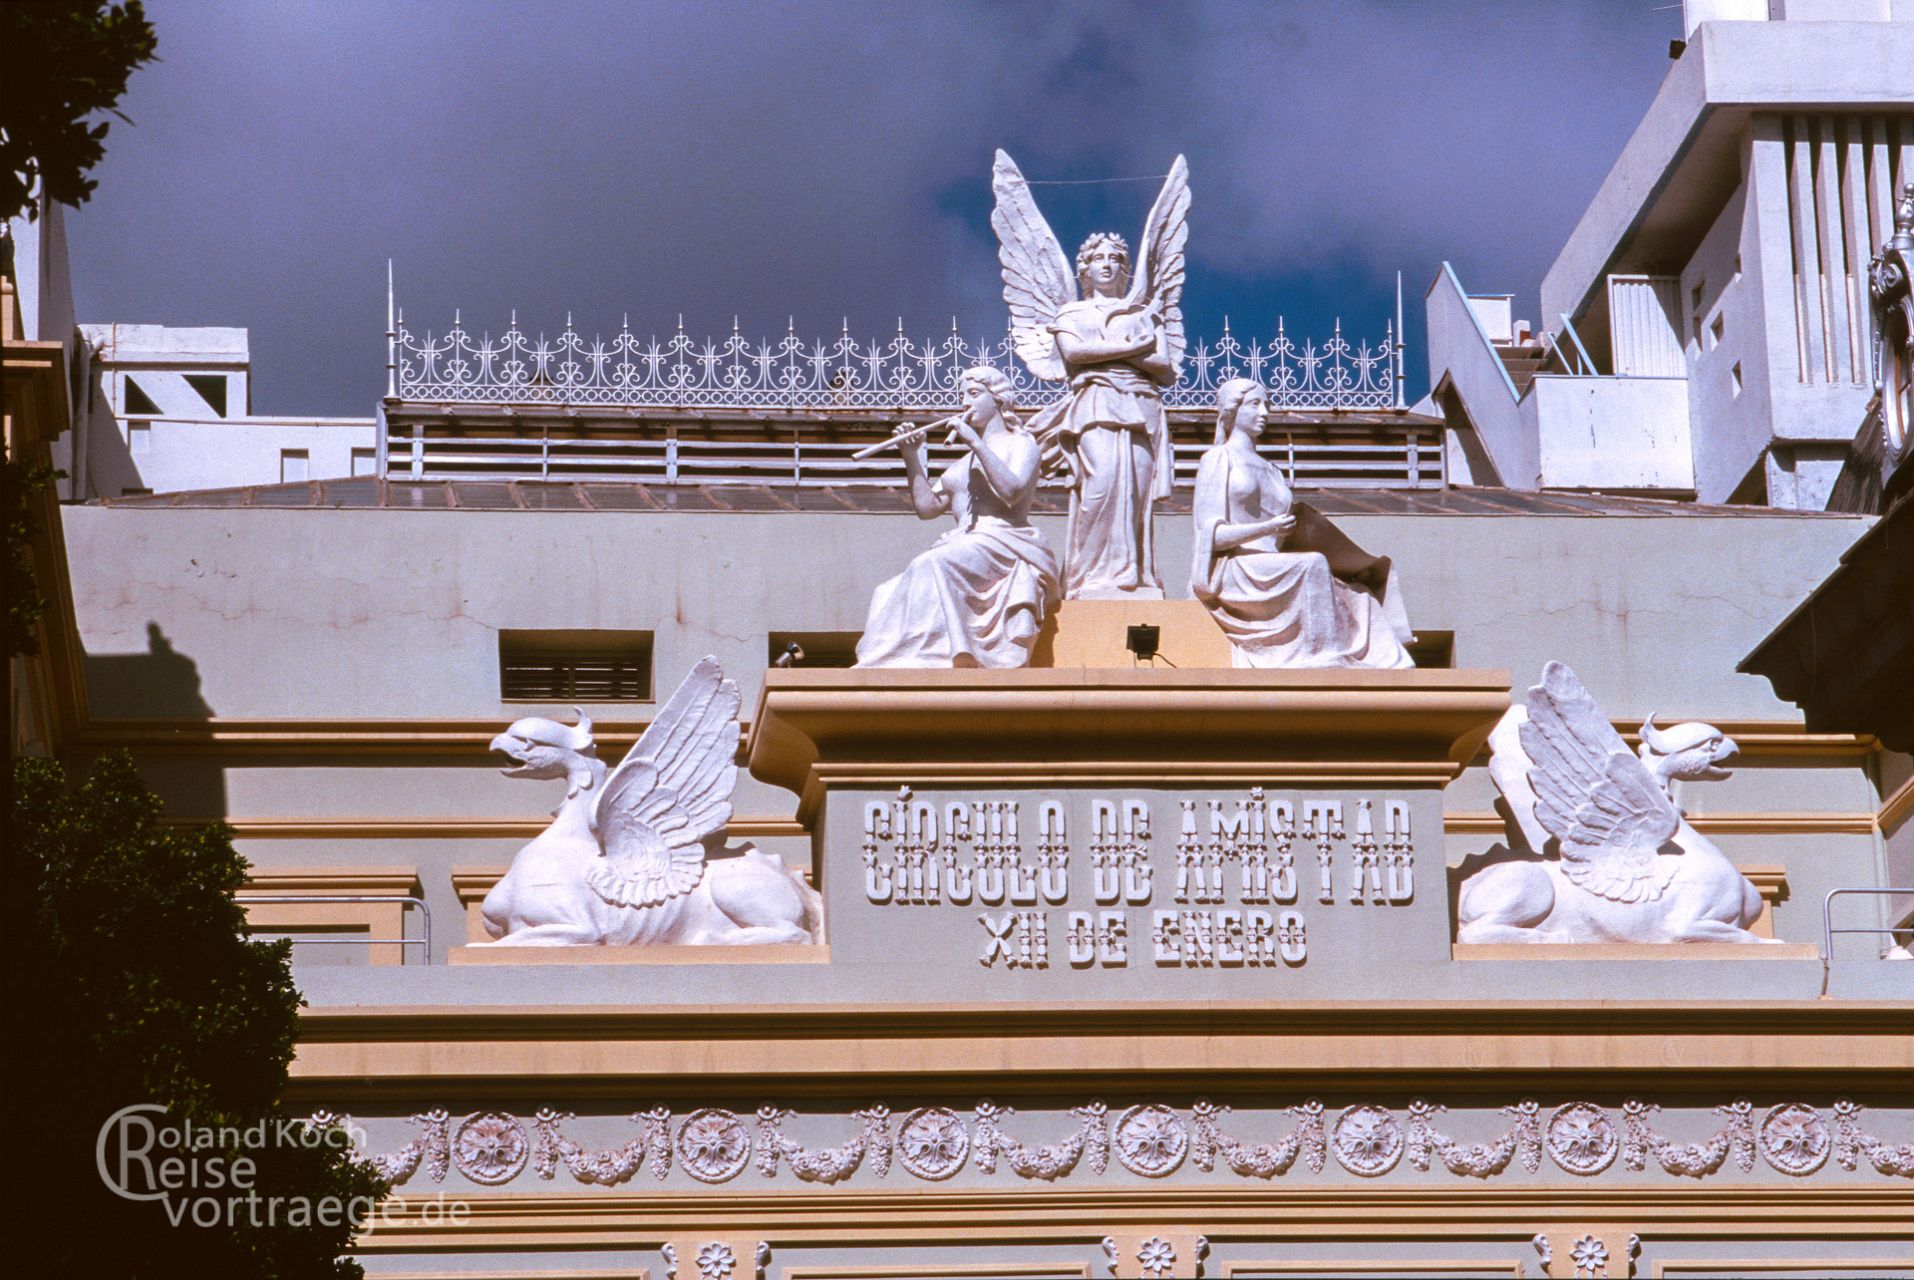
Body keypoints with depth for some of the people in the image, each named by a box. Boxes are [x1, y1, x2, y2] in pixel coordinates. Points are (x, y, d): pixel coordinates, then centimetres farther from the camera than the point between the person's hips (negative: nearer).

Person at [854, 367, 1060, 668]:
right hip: (962, 547, 7)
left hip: (1004, 545, -7)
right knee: (890, 595, -17)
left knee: (931, 567, -35)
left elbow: (1012, 491, -11)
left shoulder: (1020, 443, 10)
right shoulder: (964, 464, 31)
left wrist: (976, 443, -10)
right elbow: (927, 507, 20)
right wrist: (912, 457, 10)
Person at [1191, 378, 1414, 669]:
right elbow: (1213, 536, -8)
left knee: (1358, 598, -12)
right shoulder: (1219, 460, 3)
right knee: (1312, 565, -31)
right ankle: (1323, 660, -33)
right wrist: (1267, 528, -20)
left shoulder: (1267, 469, 25)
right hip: (1231, 572, -7)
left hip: (1269, 574, 7)